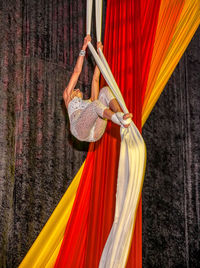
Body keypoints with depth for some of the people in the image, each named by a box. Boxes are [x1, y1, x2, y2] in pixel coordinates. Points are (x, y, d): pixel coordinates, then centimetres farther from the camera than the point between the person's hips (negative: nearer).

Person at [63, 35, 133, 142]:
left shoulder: (90, 102, 42)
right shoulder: (68, 98, 34)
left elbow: (95, 78, 37)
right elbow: (76, 71, 29)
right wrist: (84, 47, 29)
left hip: (95, 133, 3)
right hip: (80, 129, -3)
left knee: (105, 90, -11)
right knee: (96, 104, -33)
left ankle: (119, 114, -39)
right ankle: (122, 121, -58)